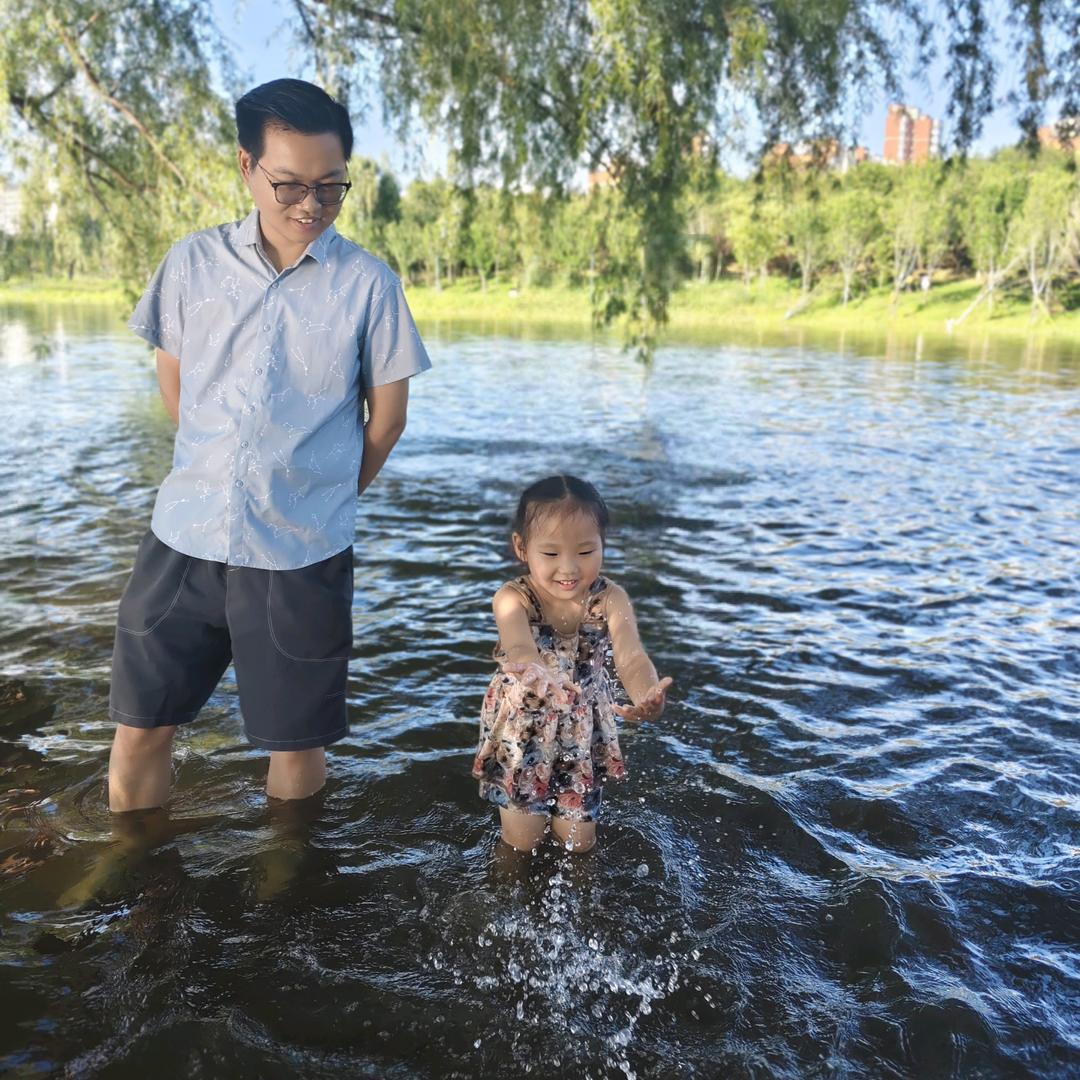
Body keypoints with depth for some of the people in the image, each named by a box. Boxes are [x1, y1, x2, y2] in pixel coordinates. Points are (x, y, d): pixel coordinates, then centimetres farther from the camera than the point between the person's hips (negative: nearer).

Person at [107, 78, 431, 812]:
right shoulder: (192, 263, 2)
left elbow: (388, 416, 1)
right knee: (139, 728, 11)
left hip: (303, 554, -2)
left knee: (295, 740, 12)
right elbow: (173, 381, 14)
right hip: (184, 537, 3)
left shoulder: (368, 284, -6)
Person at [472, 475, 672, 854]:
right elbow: (519, 648, -43)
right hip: (521, 731, -1)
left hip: (584, 731, 2)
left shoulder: (610, 599, -18)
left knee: (578, 841, 15)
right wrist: (535, 675, -69)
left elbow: (631, 656, -33)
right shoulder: (513, 599, -23)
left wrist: (646, 697, -57)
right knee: (521, 841, 11)